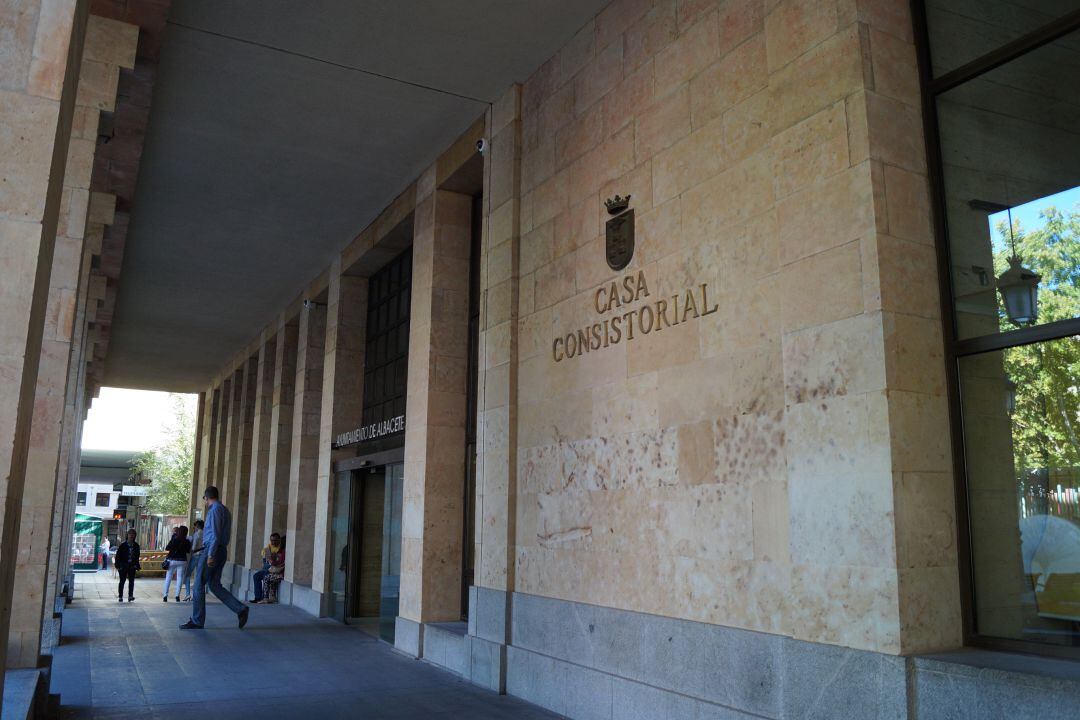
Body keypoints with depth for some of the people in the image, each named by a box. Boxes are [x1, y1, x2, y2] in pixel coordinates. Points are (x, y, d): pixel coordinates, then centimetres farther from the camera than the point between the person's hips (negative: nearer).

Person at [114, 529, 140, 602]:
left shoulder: (136, 545, 7)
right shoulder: (123, 545, -4)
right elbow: (118, 555, -3)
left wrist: (137, 566, 11)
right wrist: (118, 565, -10)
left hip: (132, 566, 3)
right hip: (123, 566, -3)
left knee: (131, 581, -2)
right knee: (122, 581, 4)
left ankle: (130, 596, -1)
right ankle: (120, 597, 12)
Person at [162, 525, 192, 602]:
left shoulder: (174, 540, -7)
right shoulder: (187, 542, -4)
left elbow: (167, 549, -2)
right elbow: (188, 552, 4)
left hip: (171, 560, 0)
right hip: (182, 561, 0)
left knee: (168, 578, 7)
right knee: (179, 577, 5)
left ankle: (165, 596, 4)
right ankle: (177, 596, -1)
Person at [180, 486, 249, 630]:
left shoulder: (215, 509, -11)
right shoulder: (225, 510, 18)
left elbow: (216, 534, -19)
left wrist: (210, 555, -22)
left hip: (212, 550, -9)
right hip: (222, 551, 9)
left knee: (199, 585, 1)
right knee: (214, 585, 10)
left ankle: (197, 621, 8)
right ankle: (240, 609, -1)